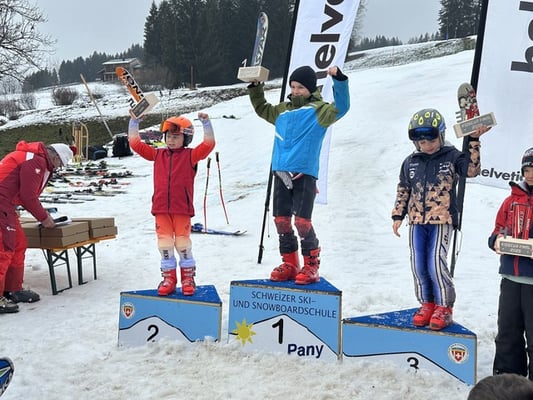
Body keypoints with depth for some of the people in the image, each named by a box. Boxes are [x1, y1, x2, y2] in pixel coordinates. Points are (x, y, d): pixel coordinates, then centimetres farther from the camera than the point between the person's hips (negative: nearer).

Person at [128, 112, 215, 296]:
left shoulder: (190, 155, 1)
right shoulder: (157, 154, 10)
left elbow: (208, 144, -10)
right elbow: (135, 143, 9)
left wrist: (206, 123, -17)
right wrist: (134, 122, 4)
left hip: (182, 209, -3)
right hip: (161, 209, 3)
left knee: (183, 243, 5)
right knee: (164, 244, 7)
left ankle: (188, 277, 20)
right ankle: (169, 278, 19)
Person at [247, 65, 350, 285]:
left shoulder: (318, 110, 0)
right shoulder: (283, 110, 18)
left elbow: (340, 108, -16)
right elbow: (262, 109, 35)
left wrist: (339, 81, -25)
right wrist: (255, 88, 25)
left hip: (305, 174, -6)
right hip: (281, 173, 6)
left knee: (302, 221, -11)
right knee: (281, 220, 7)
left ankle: (311, 266, 3)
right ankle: (289, 263, 20)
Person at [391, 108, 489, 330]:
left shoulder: (451, 157, 0)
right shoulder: (410, 162, 9)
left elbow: (472, 169, -13)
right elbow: (403, 190, 15)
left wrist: (473, 142, -17)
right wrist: (398, 215, 12)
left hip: (442, 220, -4)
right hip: (417, 221, 4)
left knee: (436, 263, -13)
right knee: (418, 265, 4)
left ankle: (444, 307, 4)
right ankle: (427, 304, 21)